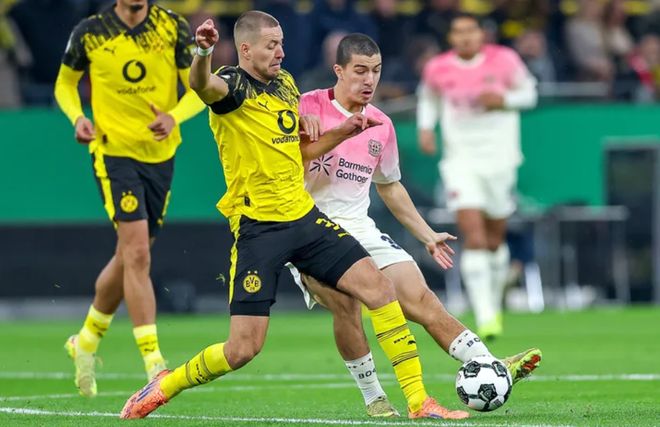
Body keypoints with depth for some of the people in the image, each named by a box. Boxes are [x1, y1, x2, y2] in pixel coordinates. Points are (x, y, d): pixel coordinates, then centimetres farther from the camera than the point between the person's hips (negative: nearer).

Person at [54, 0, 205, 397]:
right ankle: (153, 361, -15)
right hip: (113, 151, -4)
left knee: (128, 258, 14)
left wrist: (174, 116, -21)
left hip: (160, 153, 4)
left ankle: (87, 341, 36)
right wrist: (78, 117, -10)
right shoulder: (90, 32, -5)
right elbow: (65, 82, 10)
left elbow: (199, 88, -1)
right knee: (137, 255, -16)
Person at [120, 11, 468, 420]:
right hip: (258, 228, -7)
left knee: (379, 286, -6)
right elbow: (204, 86, -37)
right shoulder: (233, 85, -10)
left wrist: (343, 131, 12)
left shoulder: (285, 83, 13)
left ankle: (418, 400, 0)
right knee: (244, 347, -8)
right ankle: (165, 386, 18)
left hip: (305, 217, 7)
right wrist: (203, 54, -59)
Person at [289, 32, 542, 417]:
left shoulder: (381, 125, 13)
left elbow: (389, 185, 27)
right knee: (345, 302, -28)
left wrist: (427, 235, 25)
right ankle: (373, 397, -14)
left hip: (360, 229, 5)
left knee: (419, 296, -8)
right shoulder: (309, 107, -5)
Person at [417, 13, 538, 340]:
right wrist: (425, 127, 1)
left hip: (500, 160, 1)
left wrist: (503, 99, -14)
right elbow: (428, 97, 18)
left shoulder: (504, 60, -5)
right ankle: (484, 316, -19)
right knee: (473, 236, -16)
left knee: (494, 239, 11)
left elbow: (528, 92, 6)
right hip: (460, 162, -1)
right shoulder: (437, 69, -2)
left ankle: (494, 303, 36)